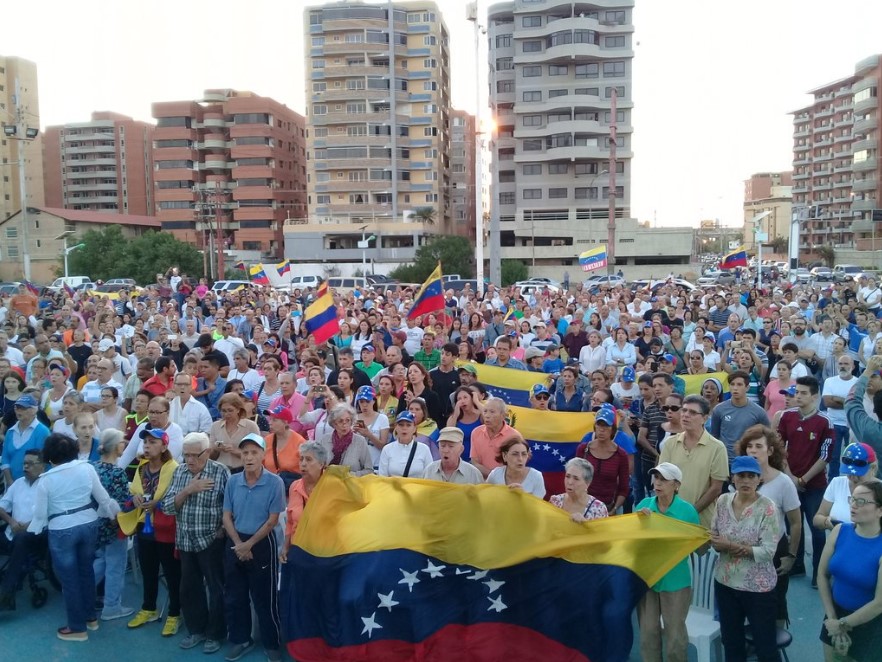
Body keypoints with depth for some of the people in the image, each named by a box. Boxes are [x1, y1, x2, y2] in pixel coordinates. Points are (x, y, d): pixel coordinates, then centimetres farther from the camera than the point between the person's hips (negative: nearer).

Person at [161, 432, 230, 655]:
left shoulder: (220, 472, -12)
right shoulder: (179, 472, 2)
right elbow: (167, 506, -4)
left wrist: (224, 528, -15)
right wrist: (188, 490, -18)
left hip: (211, 541, -5)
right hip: (185, 542, 5)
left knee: (215, 588, 6)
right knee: (189, 588, 16)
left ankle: (215, 634, 21)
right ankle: (196, 630, 33)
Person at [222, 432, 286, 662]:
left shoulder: (274, 482, -14)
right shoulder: (232, 481, -2)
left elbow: (272, 520, -12)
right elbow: (227, 517, 3)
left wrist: (249, 544, -12)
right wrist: (238, 544, -9)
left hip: (262, 543, -4)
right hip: (235, 543, 4)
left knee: (265, 598, 4)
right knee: (234, 596, 14)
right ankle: (240, 639, 31)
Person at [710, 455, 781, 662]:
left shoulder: (767, 508, -15)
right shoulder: (722, 501, -1)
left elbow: (768, 551, -20)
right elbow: (714, 539, 3)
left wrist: (731, 546, -23)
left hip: (757, 586, -4)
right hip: (725, 582, 4)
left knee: (765, 645, 9)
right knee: (730, 641, 19)